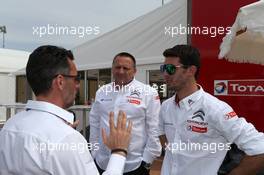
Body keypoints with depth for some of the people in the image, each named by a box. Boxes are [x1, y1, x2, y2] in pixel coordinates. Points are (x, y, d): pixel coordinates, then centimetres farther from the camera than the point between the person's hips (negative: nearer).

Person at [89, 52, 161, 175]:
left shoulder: (148, 93, -8)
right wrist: (94, 154, 9)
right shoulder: (101, 92, 4)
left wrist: (146, 161, -7)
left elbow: (154, 130, -7)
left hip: (134, 165, -3)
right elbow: (95, 125, 9)